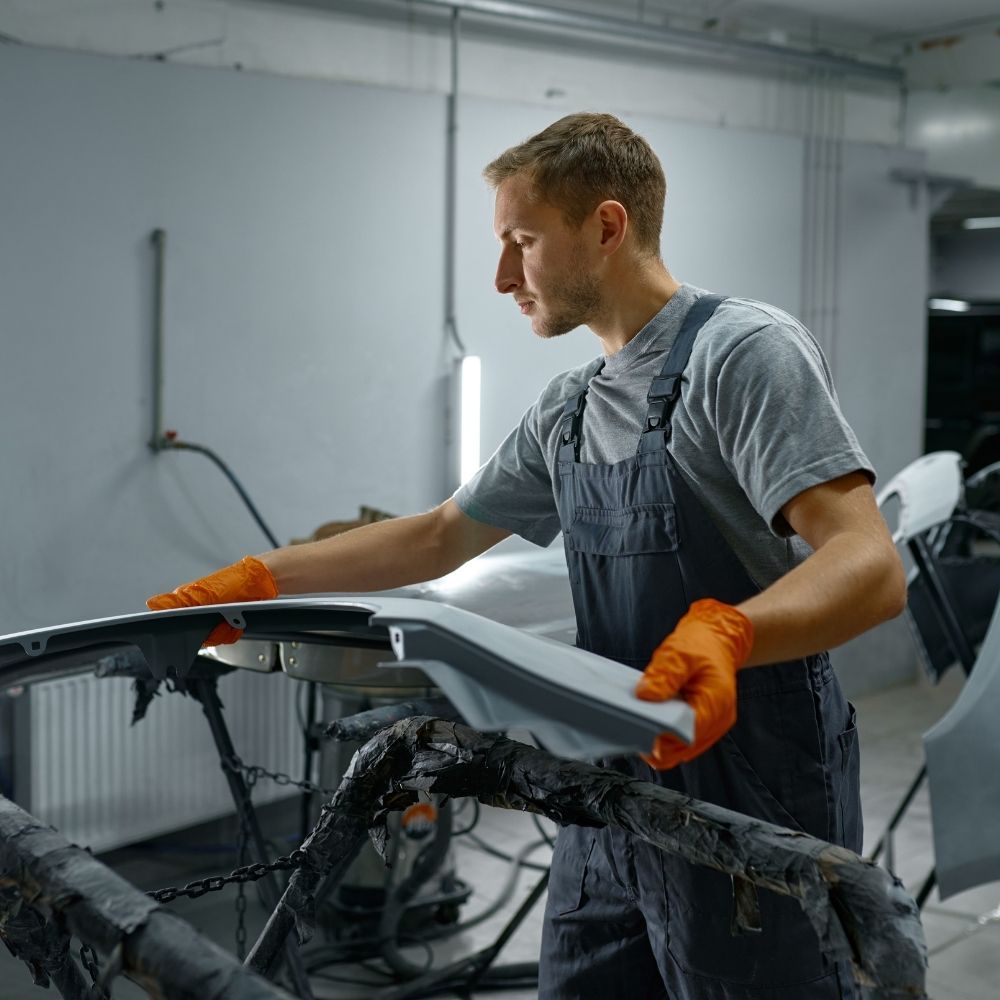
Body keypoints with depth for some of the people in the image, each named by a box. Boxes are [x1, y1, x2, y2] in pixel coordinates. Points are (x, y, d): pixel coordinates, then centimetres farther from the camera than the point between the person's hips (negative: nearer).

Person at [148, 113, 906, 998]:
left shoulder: (745, 352, -12)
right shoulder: (568, 410, 14)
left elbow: (870, 567, -22)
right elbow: (441, 536, 21)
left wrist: (724, 628, -40)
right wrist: (259, 579, 15)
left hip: (749, 803, -7)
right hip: (616, 794, 8)